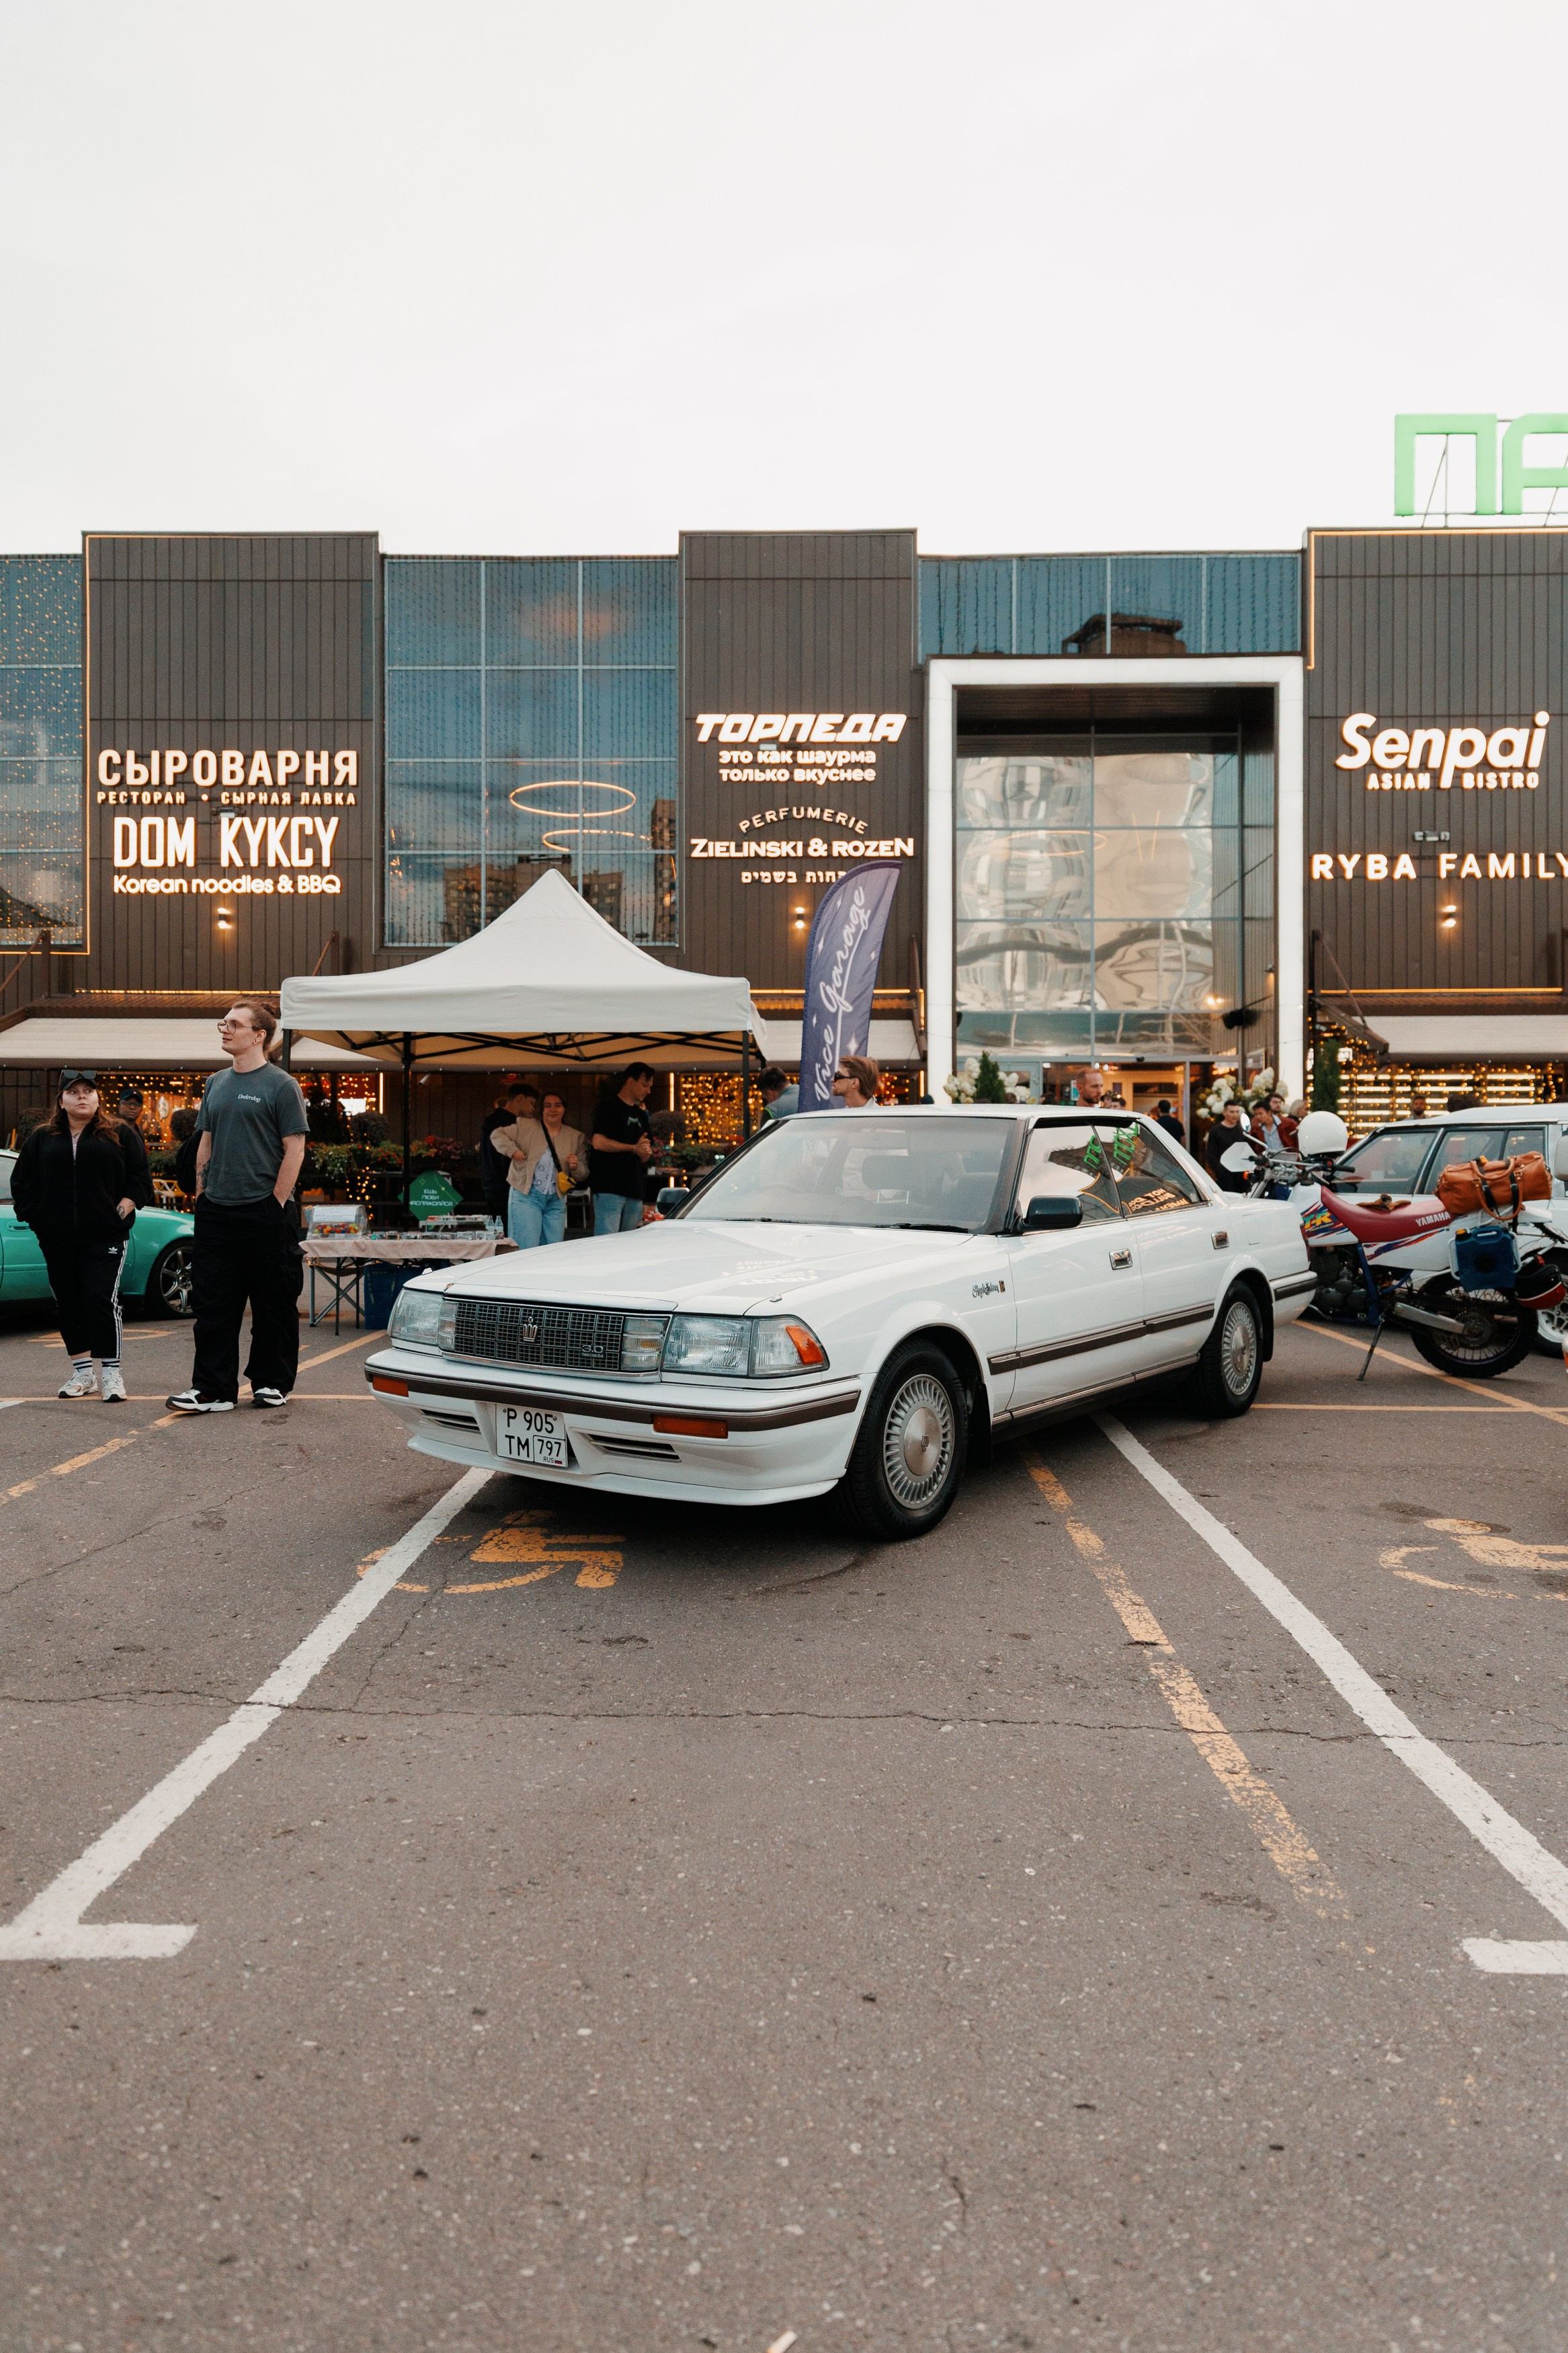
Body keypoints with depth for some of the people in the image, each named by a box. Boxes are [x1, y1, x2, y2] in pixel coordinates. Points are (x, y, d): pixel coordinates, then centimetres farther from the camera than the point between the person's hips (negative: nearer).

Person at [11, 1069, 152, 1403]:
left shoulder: (120, 1135, 6)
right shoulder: (42, 1139, 13)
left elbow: (140, 1173, 7)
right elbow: (21, 1182, 16)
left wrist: (129, 1202, -6)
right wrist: (32, 1214, 6)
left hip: (105, 1237, -3)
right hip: (57, 1240, 4)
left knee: (102, 1299, -11)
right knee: (68, 1303, 8)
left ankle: (111, 1373, -4)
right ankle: (81, 1372, 19)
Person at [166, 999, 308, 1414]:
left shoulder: (281, 1085, -5)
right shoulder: (216, 1083, 14)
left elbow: (294, 1150, -9)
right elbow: (206, 1143, 19)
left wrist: (276, 1205, -12)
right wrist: (201, 1195, 11)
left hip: (263, 1212, -6)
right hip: (216, 1210, 6)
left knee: (273, 1303, 4)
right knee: (213, 1303, 5)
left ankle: (272, 1383, 17)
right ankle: (213, 1389, 10)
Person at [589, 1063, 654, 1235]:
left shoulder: (641, 1115, 22)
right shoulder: (609, 1106, -2)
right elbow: (598, 1142, -15)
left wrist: (646, 1152, -2)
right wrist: (634, 1148, -10)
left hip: (634, 1191, 8)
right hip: (610, 1189, -8)